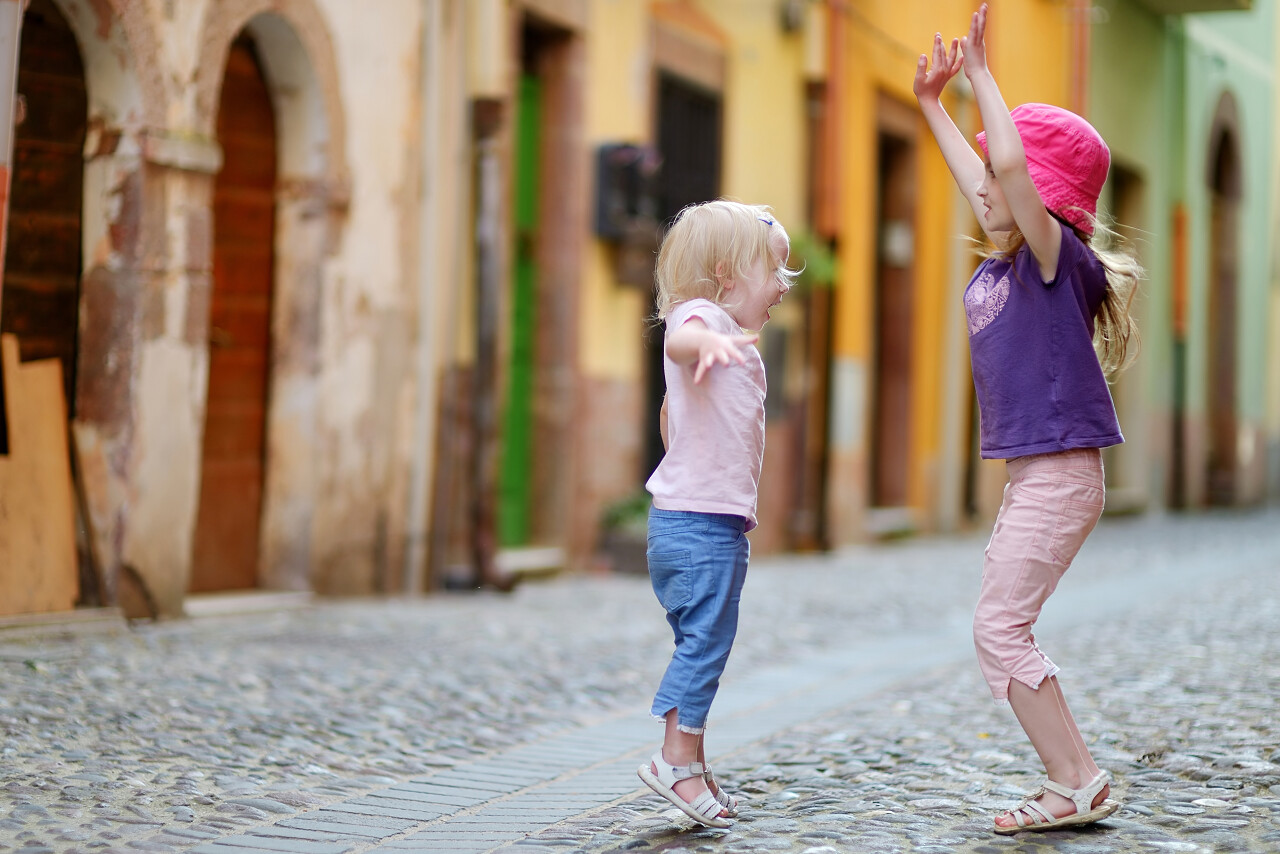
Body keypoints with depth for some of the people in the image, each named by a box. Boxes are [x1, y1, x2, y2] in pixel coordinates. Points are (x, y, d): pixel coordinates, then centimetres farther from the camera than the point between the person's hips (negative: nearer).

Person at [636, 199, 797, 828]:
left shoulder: (730, 340, 21)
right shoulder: (702, 316, -11)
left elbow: (671, 415, 34)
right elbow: (678, 340, -38)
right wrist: (706, 340, -59)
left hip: (713, 521, 10)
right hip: (701, 522, -10)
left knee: (702, 644, 13)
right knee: (706, 640, -8)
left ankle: (691, 767, 19)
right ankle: (677, 760, -4)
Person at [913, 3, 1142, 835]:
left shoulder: (1061, 259, -13)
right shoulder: (1001, 266, 10)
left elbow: (1011, 165, -29)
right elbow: (981, 180, 28)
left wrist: (980, 72, -20)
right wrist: (932, 104, 34)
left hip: (1061, 477, -9)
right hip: (1030, 478, 9)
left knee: (1000, 628, -10)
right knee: (1002, 633, 9)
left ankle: (1079, 781, -3)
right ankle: (1074, 784, 14)